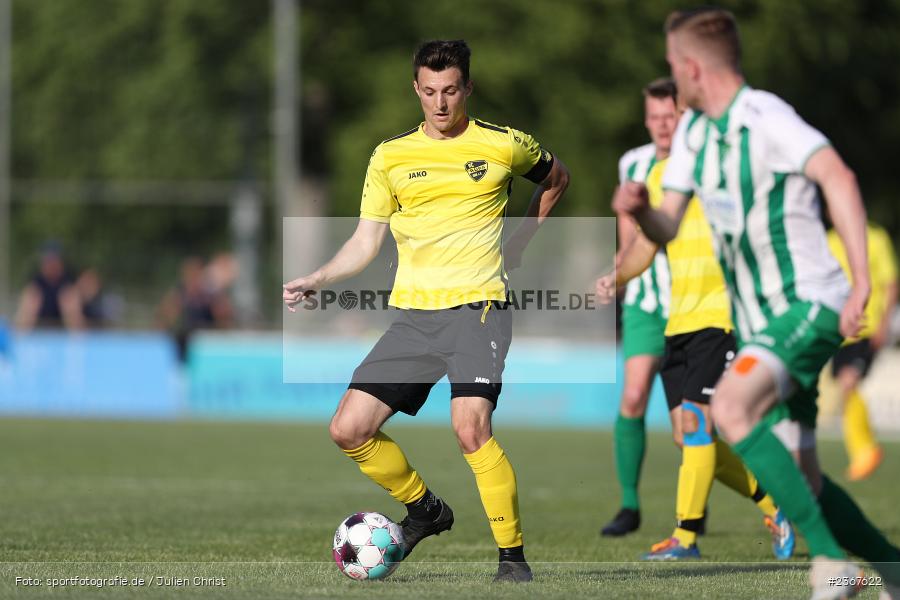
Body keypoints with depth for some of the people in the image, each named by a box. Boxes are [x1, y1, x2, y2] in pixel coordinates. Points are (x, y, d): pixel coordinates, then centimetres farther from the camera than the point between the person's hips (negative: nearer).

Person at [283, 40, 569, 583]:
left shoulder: (503, 145, 2)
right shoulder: (391, 156, 9)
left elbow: (557, 176, 22)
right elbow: (366, 241, 11)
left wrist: (518, 243, 14)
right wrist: (315, 281, -4)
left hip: (477, 307, -4)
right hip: (413, 314, 4)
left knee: (470, 427, -25)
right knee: (350, 429, -5)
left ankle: (513, 555, -13)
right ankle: (423, 509, 19)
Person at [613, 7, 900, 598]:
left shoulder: (765, 117, -16)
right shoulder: (693, 132, 11)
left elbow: (839, 177, -29)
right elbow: (666, 229, 12)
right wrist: (637, 207, -13)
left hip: (810, 306, -9)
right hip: (761, 321, 9)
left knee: (731, 407, -30)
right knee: (798, 478, 6)